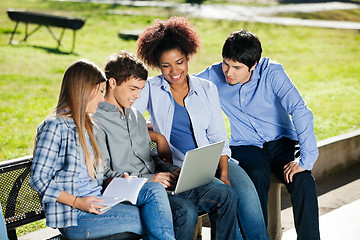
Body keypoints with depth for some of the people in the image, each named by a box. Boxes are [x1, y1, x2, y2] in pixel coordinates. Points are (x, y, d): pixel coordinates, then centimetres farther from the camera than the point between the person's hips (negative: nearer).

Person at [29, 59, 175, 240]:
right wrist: (78, 202, -21)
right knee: (150, 219, -20)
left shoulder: (89, 127, 20)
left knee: (155, 190, -17)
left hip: (96, 203, 8)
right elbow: (38, 179, -13)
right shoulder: (55, 127, -8)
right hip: (74, 217, -8)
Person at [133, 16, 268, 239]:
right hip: (176, 165, -3)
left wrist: (223, 173, -8)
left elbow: (218, 137, 6)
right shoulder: (151, 89, 4)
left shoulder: (207, 89, 10)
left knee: (246, 190, -26)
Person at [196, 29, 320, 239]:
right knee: (257, 177, -34)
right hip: (247, 146, 1)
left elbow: (300, 111, -25)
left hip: (282, 141, -1)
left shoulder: (272, 72, -16)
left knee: (303, 180, -30)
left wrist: (306, 159, -34)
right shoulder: (214, 76, -8)